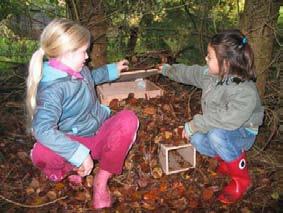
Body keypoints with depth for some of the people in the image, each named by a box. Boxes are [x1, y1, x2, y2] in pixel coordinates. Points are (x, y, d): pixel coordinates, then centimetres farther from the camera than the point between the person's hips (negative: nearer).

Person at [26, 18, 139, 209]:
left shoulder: (79, 70, 0)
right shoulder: (52, 88, -26)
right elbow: (43, 129, -41)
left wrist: (112, 70, 33)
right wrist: (79, 154, -44)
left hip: (101, 135, 7)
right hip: (78, 142, -6)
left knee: (128, 118, -26)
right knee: (42, 153, -39)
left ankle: (101, 180, -13)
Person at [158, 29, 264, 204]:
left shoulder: (246, 92, -33)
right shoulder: (210, 74, -8)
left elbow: (227, 120, -42)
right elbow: (190, 73, 11)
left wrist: (194, 125, -34)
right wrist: (168, 70, 25)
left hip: (242, 133, -7)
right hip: (216, 128, 7)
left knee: (216, 135, -38)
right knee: (197, 140, -22)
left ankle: (242, 179, -15)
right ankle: (231, 157, 6)